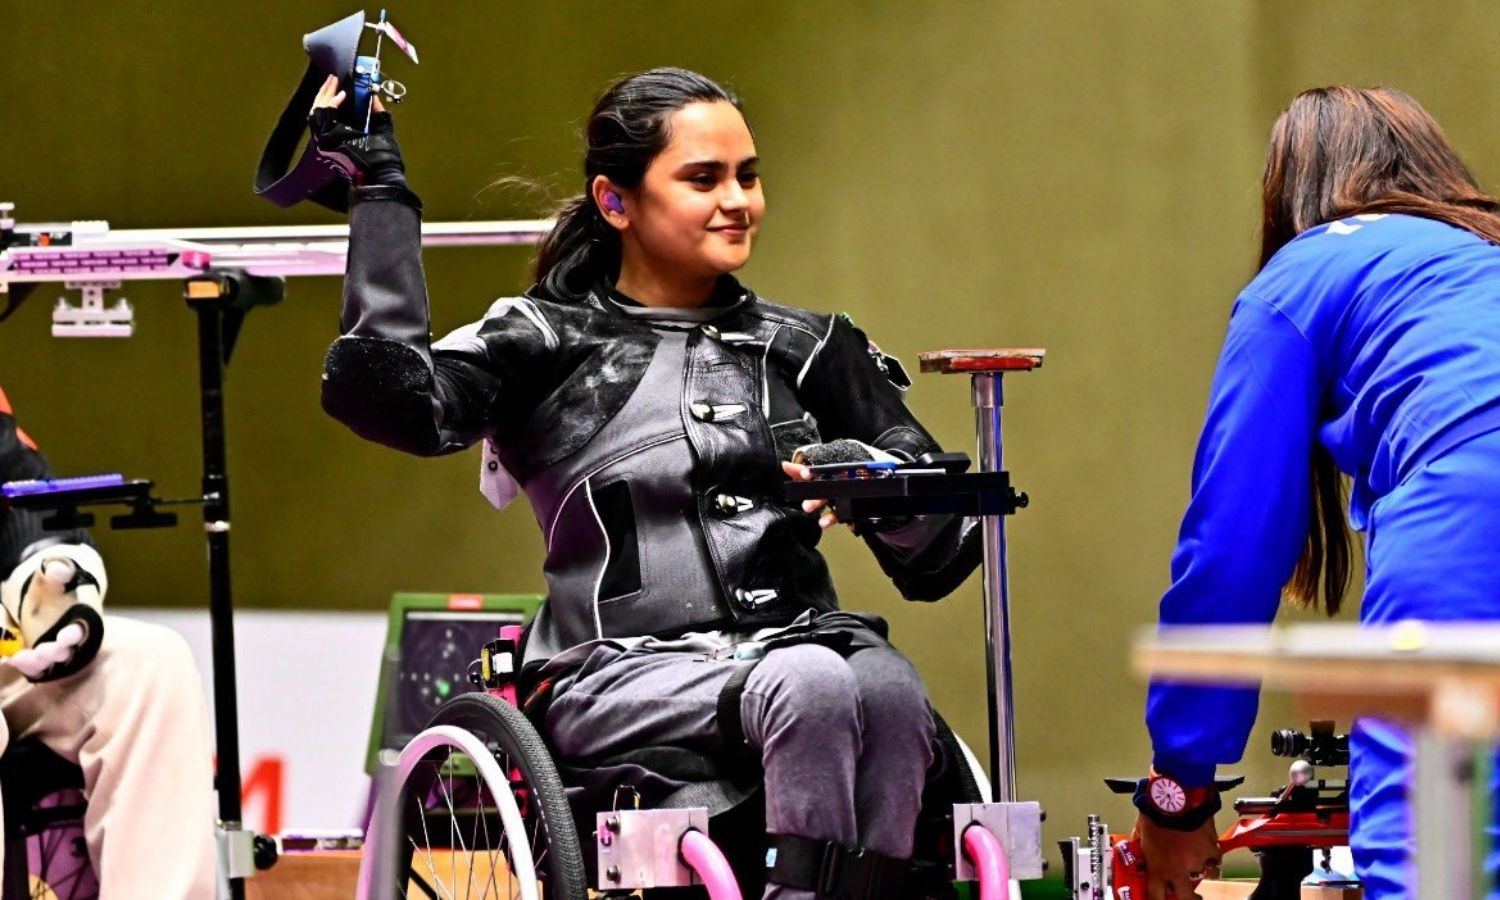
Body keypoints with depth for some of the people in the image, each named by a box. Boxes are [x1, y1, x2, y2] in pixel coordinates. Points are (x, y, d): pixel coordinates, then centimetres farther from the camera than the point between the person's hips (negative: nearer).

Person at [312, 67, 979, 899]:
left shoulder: (810, 352, 18)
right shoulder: (547, 343, 11)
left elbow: (944, 556, 14)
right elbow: (390, 395, -10)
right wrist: (377, 189, -5)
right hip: (624, 675, -3)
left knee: (887, 690, -32)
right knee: (812, 685, -33)